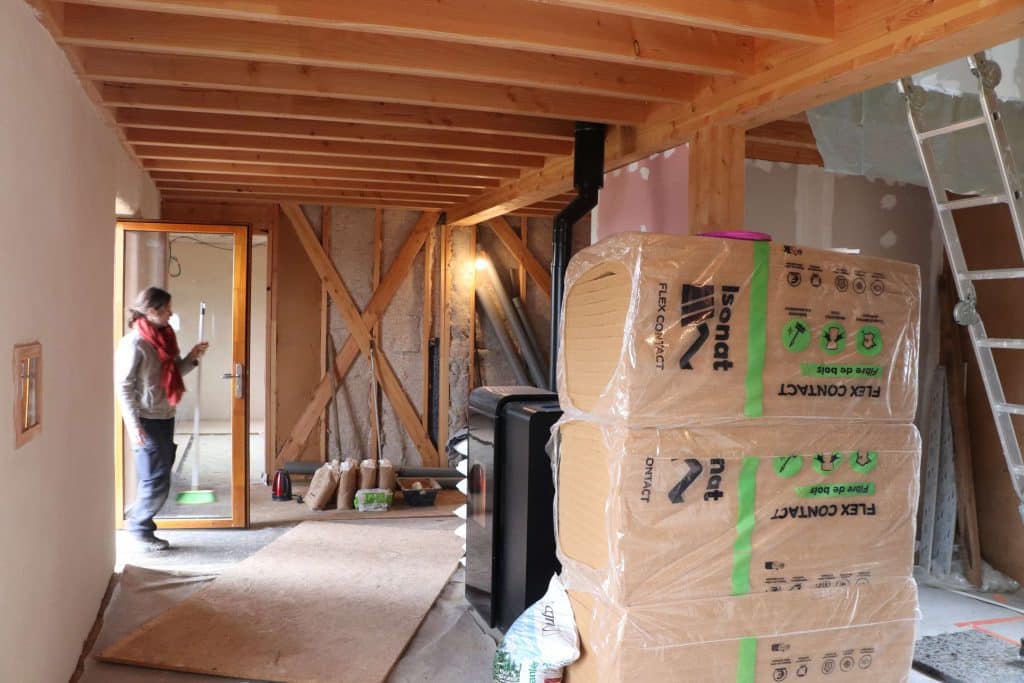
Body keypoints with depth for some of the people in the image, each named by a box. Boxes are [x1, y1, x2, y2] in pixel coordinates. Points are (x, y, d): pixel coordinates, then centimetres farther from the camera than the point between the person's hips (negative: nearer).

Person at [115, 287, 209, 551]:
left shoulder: (164, 337, 8)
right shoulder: (134, 343, -16)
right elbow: (123, 386, -16)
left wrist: (191, 358, -1)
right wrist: (133, 425, -19)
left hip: (165, 418, 8)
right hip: (146, 421, -8)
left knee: (159, 478, 13)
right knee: (157, 481, -2)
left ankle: (138, 520, 27)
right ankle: (140, 529, 15)